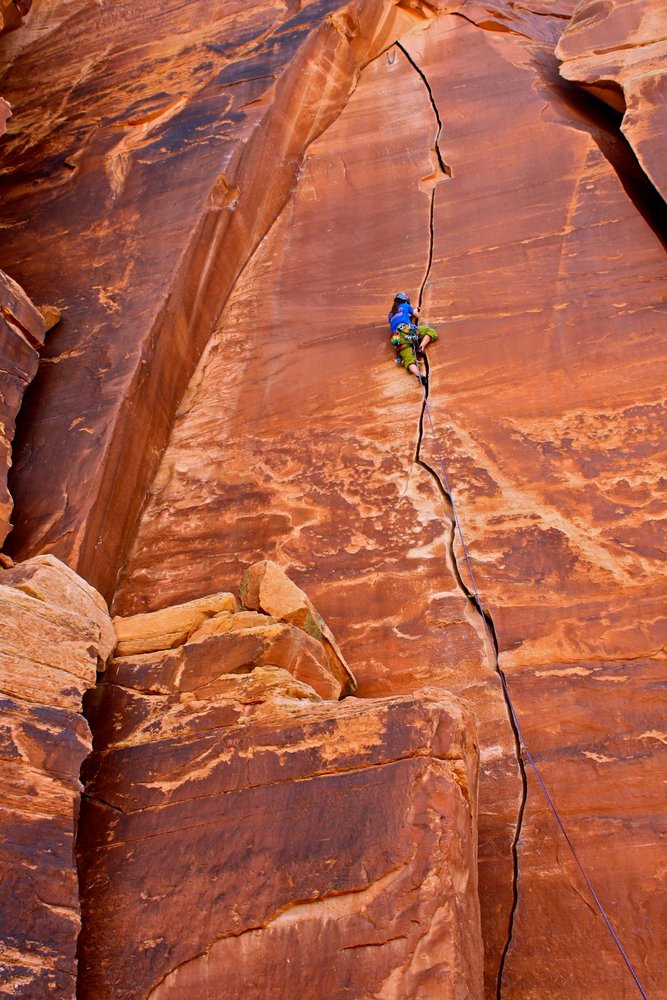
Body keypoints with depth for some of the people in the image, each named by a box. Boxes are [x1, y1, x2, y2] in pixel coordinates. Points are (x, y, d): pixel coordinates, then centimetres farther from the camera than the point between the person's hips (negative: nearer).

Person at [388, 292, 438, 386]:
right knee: (431, 332, 15)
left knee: (408, 360, -13)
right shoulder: (406, 306, 24)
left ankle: (418, 374, -43)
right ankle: (421, 347, -12)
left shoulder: (391, 314, 34)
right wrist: (415, 311, 57)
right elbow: (417, 316, 35)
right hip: (408, 330, -3)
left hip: (398, 338, 3)